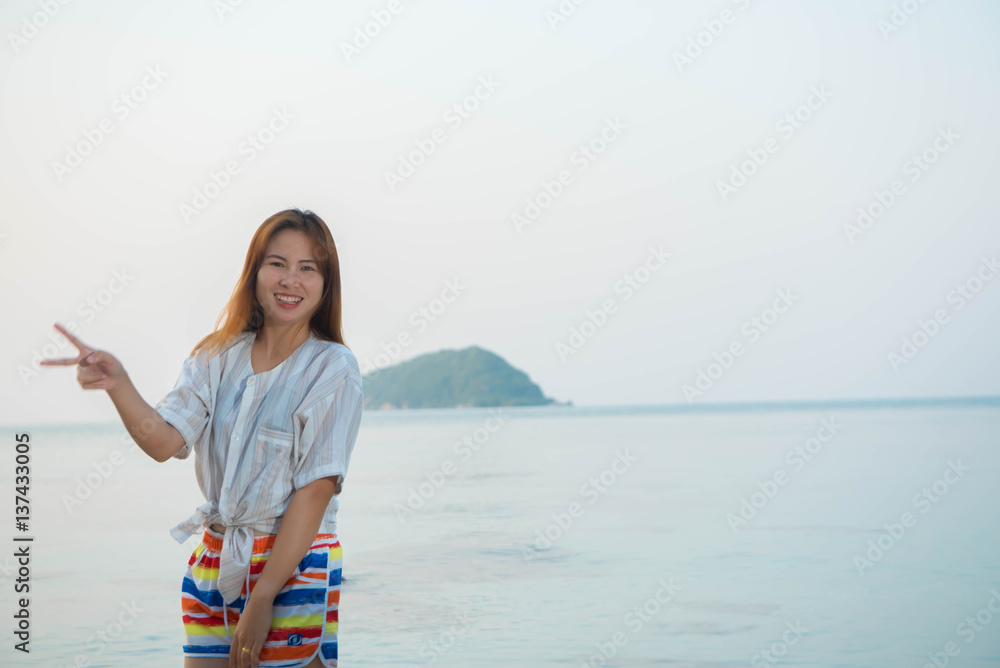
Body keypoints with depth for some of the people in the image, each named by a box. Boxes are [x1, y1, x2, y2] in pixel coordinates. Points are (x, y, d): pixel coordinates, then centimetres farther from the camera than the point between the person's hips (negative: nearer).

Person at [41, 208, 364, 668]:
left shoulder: (334, 368, -8)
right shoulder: (218, 357, 6)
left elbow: (316, 490, -13)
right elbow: (164, 441, -5)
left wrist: (261, 601, -16)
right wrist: (117, 384, -24)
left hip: (297, 566, -4)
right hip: (214, 561, 4)